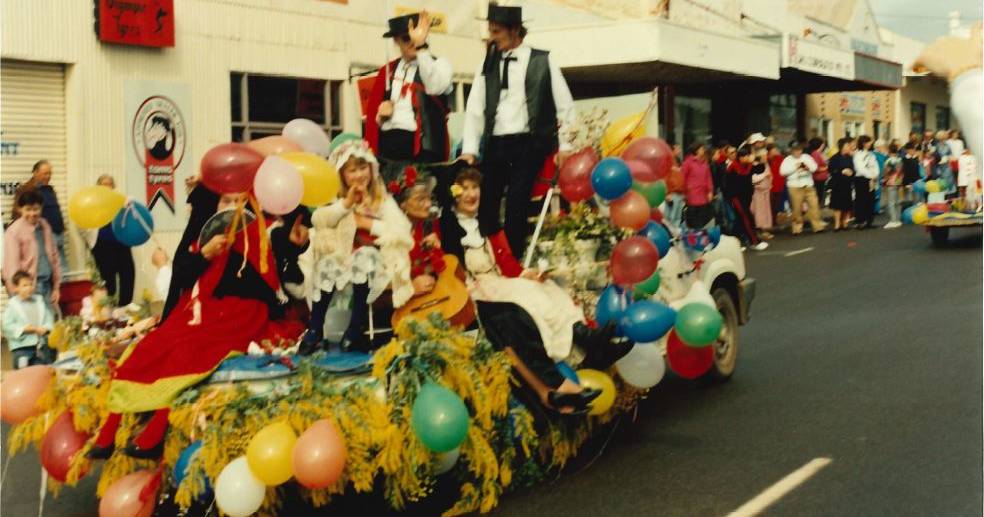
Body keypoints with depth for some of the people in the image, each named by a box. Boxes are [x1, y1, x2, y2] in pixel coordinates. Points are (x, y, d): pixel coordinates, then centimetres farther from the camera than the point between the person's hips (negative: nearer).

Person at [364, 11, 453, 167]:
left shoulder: (439, 65, 5)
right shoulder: (388, 70, 18)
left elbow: (435, 86, -20)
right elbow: (372, 112, 19)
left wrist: (421, 45, -25)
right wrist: (379, 117, -4)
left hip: (423, 144, -4)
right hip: (388, 143, 4)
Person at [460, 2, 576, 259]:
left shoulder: (542, 61, 2)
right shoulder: (487, 64, 10)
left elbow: (565, 106, 5)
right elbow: (475, 108, 8)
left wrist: (565, 146, 0)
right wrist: (469, 150, 1)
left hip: (528, 144, -3)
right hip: (495, 145, 3)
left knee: (516, 207, -12)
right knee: (485, 204, -1)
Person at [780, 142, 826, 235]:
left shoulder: (806, 157, 13)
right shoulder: (787, 160, 3)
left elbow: (814, 167, 9)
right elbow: (783, 171, -8)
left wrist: (808, 167, -13)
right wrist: (795, 167, -10)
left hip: (808, 186, 3)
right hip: (795, 187, -3)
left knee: (814, 205, -3)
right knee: (797, 208, -2)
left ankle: (817, 225, 0)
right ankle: (797, 228, 10)